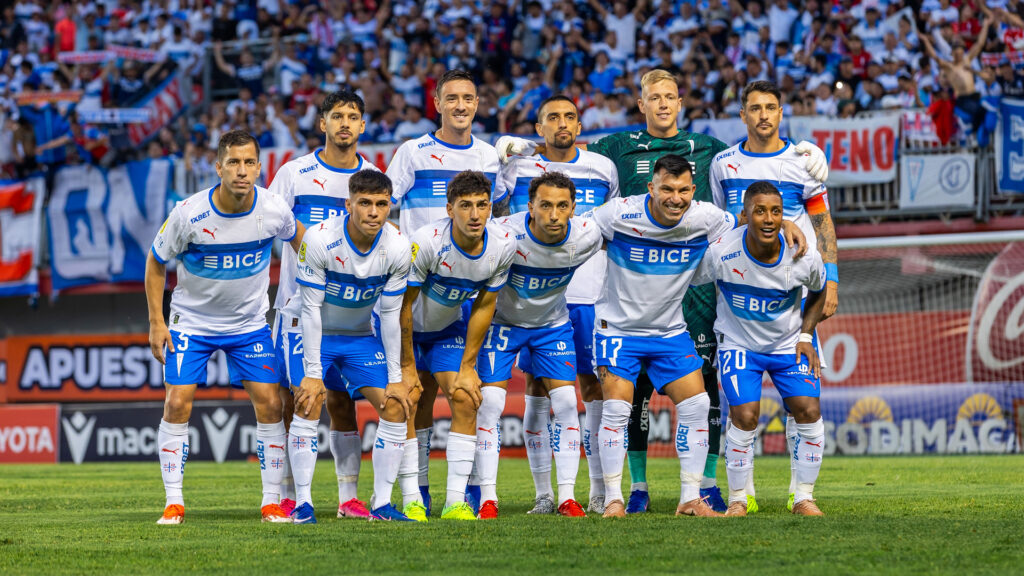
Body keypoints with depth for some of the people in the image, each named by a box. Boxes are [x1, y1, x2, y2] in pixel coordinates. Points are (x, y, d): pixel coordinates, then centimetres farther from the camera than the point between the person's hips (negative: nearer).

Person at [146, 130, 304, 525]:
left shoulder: (273, 210, -16)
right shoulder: (188, 214, -22)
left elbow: (296, 238, 8)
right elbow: (156, 263, -6)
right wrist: (156, 323, -8)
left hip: (250, 322, 2)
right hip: (191, 321, -2)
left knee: (269, 404, -6)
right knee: (177, 404, -12)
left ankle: (272, 502, 4)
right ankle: (173, 503, -2)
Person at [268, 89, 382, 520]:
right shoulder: (294, 173, 1)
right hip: (299, 303, -2)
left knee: (342, 401, 3)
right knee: (293, 401, -3)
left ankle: (348, 498, 7)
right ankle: (287, 497, 3)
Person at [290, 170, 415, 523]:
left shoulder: (397, 248, -18)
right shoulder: (320, 239, -27)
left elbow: (390, 314, -9)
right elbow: (311, 308, -22)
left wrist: (395, 378, -8)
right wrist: (313, 373, -23)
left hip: (361, 336, 3)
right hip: (315, 333, -3)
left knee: (395, 406, -8)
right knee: (308, 405, -19)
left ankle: (381, 504, -2)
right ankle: (303, 504, -13)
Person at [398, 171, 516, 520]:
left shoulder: (502, 246, -19)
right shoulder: (427, 242, -33)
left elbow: (484, 307, -5)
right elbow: (403, 306, -22)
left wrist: (468, 367, -5)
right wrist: (408, 369, -17)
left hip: (450, 328, 4)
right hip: (406, 328, -3)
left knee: (465, 400, -11)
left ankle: (456, 502, -10)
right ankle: (412, 501, -4)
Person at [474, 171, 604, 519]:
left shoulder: (587, 236, -21)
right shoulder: (507, 236, -31)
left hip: (552, 324, 2)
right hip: (503, 320, -2)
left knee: (566, 404, -8)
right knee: (489, 403, -12)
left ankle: (567, 496, 0)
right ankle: (488, 498, -6)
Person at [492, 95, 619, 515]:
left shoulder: (602, 169, 8)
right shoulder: (516, 170, 4)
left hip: (589, 295, 0)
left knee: (595, 388, -1)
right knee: (537, 389, -1)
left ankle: (600, 492, 3)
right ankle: (543, 494, 3)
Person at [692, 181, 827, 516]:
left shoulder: (804, 257, -18)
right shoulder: (720, 253, -25)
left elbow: (817, 292, 5)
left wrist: (805, 336, -4)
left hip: (788, 343, 2)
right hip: (739, 343, -2)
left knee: (809, 412, -12)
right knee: (745, 417, -17)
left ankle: (804, 498, 5)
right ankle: (737, 499, 4)